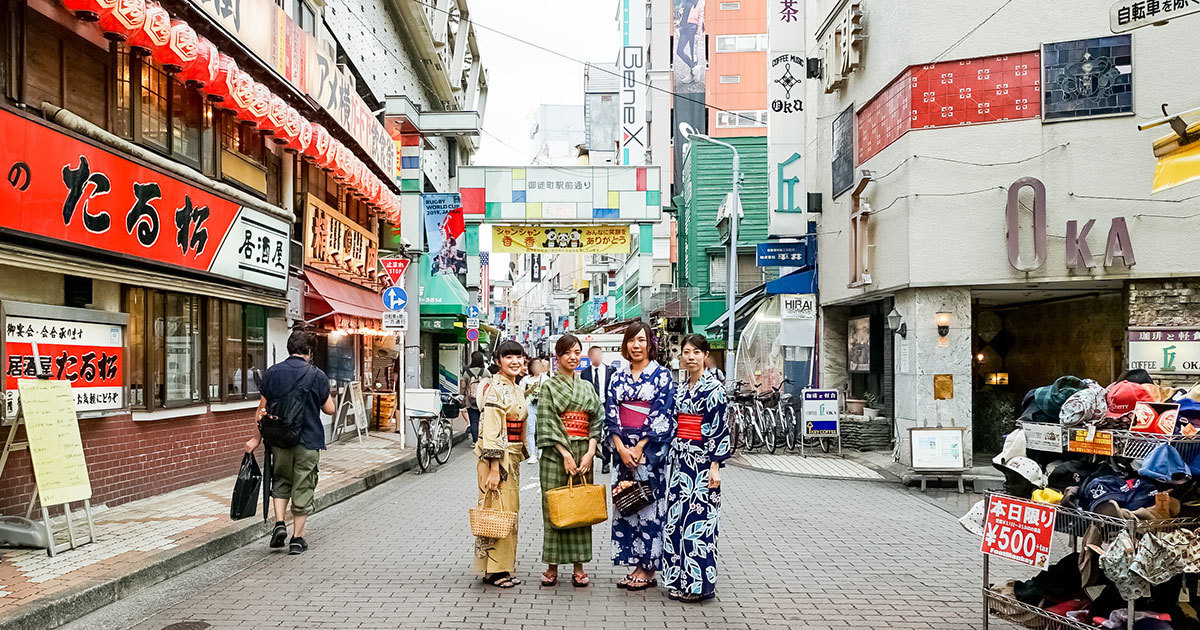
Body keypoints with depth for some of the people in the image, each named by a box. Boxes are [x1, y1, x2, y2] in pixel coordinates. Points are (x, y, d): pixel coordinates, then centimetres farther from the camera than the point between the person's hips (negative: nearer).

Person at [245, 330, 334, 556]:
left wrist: (257, 437, 12)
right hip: (309, 440, -2)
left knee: (281, 481, 22)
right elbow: (329, 409, -1)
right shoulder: (317, 375, -8)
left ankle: (279, 524, 6)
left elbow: (262, 408, 3)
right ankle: (297, 539, 12)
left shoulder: (272, 372, -1)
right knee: (303, 488, 7)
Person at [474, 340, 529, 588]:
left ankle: (503, 567, 23)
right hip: (496, 456, -9)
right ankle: (493, 570, 5)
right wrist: (494, 468, -22)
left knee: (509, 510, 13)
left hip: (512, 457, 9)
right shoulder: (496, 388, -14)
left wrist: (520, 456, 18)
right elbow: (491, 431, -19)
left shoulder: (516, 389, 14)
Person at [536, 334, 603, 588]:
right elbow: (547, 424, -6)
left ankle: (579, 567, 9)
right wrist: (565, 454, -14)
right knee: (554, 507, -1)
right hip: (555, 454, -3)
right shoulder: (549, 387, 2)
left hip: (583, 454, 3)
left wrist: (589, 453, -6)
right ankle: (552, 567, 8)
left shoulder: (587, 388, 14)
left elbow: (597, 421, 8)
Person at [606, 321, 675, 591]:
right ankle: (635, 566, 14)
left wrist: (640, 447, -14)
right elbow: (611, 412, 5)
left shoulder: (662, 375, -1)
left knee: (648, 504, -3)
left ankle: (648, 570, 5)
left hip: (650, 449, -5)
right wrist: (621, 447, -8)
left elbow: (662, 414, -8)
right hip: (622, 449, 5)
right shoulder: (618, 377, 11)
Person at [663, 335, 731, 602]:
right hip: (680, 459, 8)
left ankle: (699, 584, 4)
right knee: (677, 518, 9)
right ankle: (680, 580, 18)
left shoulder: (713, 387, -10)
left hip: (702, 461, -8)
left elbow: (719, 428, -14)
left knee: (697, 519, -5)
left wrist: (715, 465, -18)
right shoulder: (683, 388, 14)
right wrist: (673, 457, 17)